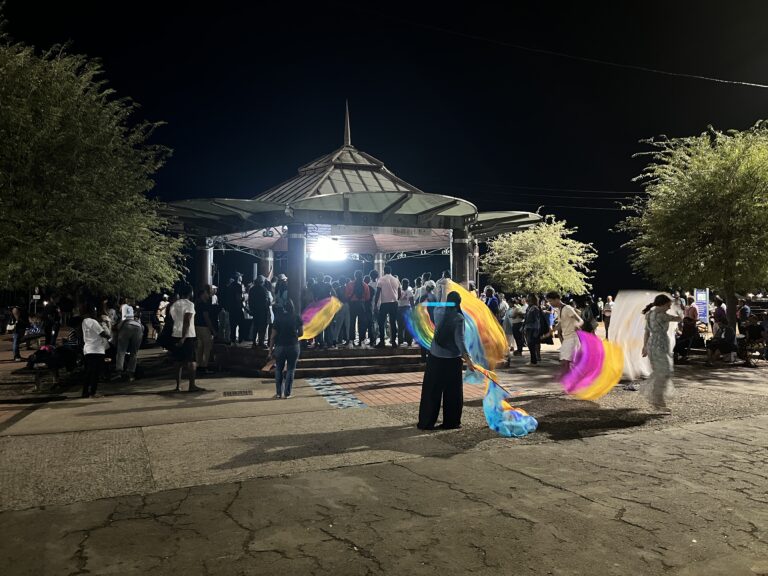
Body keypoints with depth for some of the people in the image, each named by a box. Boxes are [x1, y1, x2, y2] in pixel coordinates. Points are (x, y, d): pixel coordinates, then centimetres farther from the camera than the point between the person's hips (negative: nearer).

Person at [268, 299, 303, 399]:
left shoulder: (278, 318, -8)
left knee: (279, 370, 15)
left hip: (280, 347, 0)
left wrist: (270, 349, 1)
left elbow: (273, 336, -7)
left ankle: (278, 393, 16)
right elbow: (301, 333, -1)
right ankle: (287, 393, 7)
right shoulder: (297, 318, -5)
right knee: (290, 370, 8)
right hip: (294, 346, 0)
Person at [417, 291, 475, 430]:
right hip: (452, 358, -4)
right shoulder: (458, 318, -14)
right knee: (452, 391, 10)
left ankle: (426, 422, 13)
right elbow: (459, 340, -19)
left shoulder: (438, 313, -2)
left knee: (432, 390, 10)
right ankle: (450, 422, 15)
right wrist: (467, 359, -18)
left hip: (435, 356, 4)